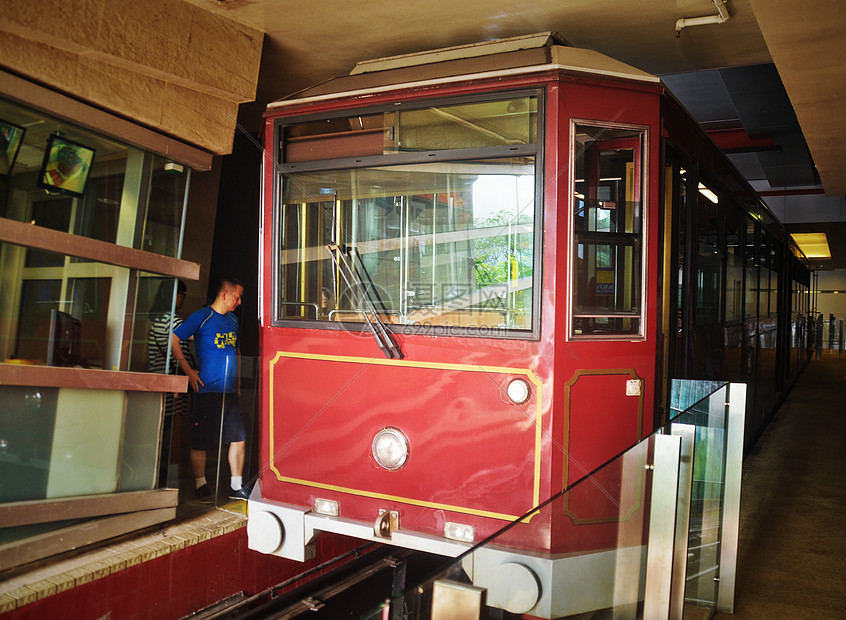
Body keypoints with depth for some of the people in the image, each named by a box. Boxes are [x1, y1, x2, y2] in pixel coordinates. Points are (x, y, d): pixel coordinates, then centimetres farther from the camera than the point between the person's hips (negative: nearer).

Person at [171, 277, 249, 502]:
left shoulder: (233, 320, 16)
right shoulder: (201, 317, -5)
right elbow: (173, 340, -8)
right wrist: (188, 371, -11)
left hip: (230, 391, 7)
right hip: (207, 390, -6)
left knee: (239, 438, 6)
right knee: (201, 441, 2)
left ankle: (236, 487, 15)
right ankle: (201, 485, 16)